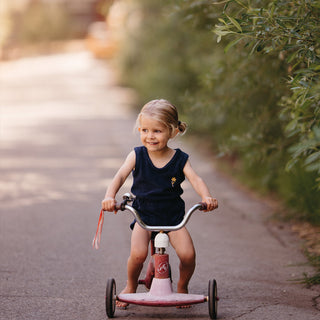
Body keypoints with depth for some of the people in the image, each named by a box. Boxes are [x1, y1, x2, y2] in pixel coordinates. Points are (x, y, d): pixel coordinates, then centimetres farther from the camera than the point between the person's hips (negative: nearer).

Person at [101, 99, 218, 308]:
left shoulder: (180, 159, -4)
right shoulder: (137, 156, -4)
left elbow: (196, 180, -16)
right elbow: (121, 176, -14)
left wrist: (206, 197, -37)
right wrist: (110, 196, -34)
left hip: (173, 217, 1)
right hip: (144, 216, 0)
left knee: (188, 255, -19)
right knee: (138, 254, -25)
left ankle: (182, 287, 13)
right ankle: (131, 286, 7)